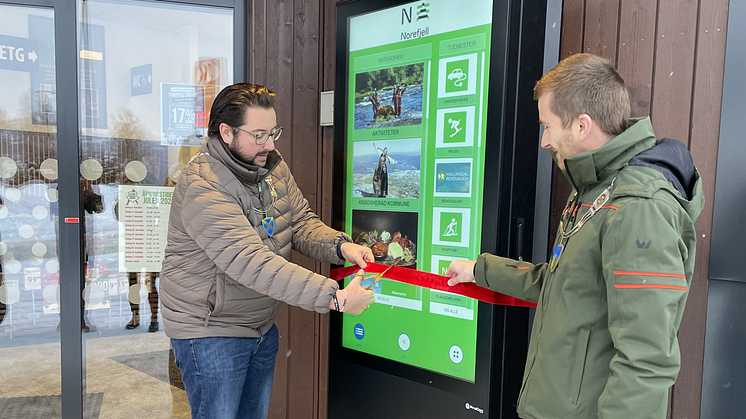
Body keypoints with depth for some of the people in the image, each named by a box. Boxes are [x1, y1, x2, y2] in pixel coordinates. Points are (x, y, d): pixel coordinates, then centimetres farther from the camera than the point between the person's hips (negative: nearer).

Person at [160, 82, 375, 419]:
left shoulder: (272, 167, 0)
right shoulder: (202, 188, -27)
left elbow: (301, 222, 1)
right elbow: (254, 265, -35)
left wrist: (340, 246, -21)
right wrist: (335, 297, -38)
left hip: (262, 326, 8)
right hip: (211, 331, -7)